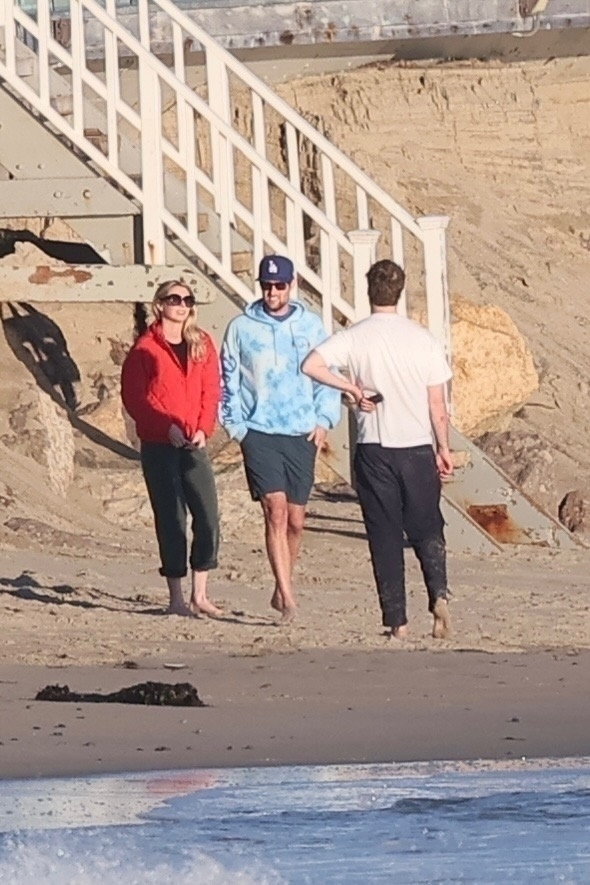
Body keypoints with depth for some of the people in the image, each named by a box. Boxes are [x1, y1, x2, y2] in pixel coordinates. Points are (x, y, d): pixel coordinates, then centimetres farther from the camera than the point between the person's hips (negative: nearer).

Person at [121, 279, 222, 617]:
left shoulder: (202, 344, 11)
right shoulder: (146, 348, -1)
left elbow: (211, 391, 9)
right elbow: (134, 398, -5)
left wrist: (203, 428, -6)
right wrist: (167, 427, -14)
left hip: (194, 444, 4)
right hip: (159, 446, -4)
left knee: (209, 518, -4)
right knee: (171, 520, -1)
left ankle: (200, 595, 6)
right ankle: (177, 598, 6)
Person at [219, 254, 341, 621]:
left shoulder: (310, 325, 6)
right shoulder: (241, 328, 2)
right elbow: (229, 381, 8)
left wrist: (324, 419, -2)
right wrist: (237, 425, -1)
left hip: (302, 435, 2)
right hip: (260, 434, -2)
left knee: (296, 519, 7)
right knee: (276, 509, -16)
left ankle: (282, 588, 24)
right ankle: (287, 594, -20)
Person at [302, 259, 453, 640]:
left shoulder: (355, 337, -4)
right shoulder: (422, 338, 0)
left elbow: (311, 365, -19)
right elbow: (438, 405, 1)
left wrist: (353, 389, -8)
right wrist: (443, 449, 11)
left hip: (374, 450, -1)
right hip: (418, 449, 1)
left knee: (385, 536, 5)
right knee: (427, 529, 13)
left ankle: (397, 620, 1)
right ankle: (439, 594, -11)